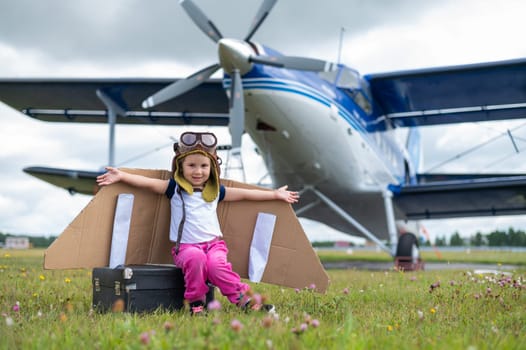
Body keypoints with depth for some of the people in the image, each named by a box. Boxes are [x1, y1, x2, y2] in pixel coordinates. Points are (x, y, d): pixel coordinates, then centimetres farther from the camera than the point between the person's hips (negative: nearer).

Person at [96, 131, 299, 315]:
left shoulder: (215, 190, 12)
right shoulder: (175, 188, 6)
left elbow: (244, 194, 17)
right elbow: (148, 182, -4)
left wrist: (275, 194, 20)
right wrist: (121, 176, -16)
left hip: (214, 243, 2)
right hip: (185, 247, -1)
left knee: (216, 264, -30)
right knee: (196, 258, -35)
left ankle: (244, 298, -19)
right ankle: (196, 303, -18)